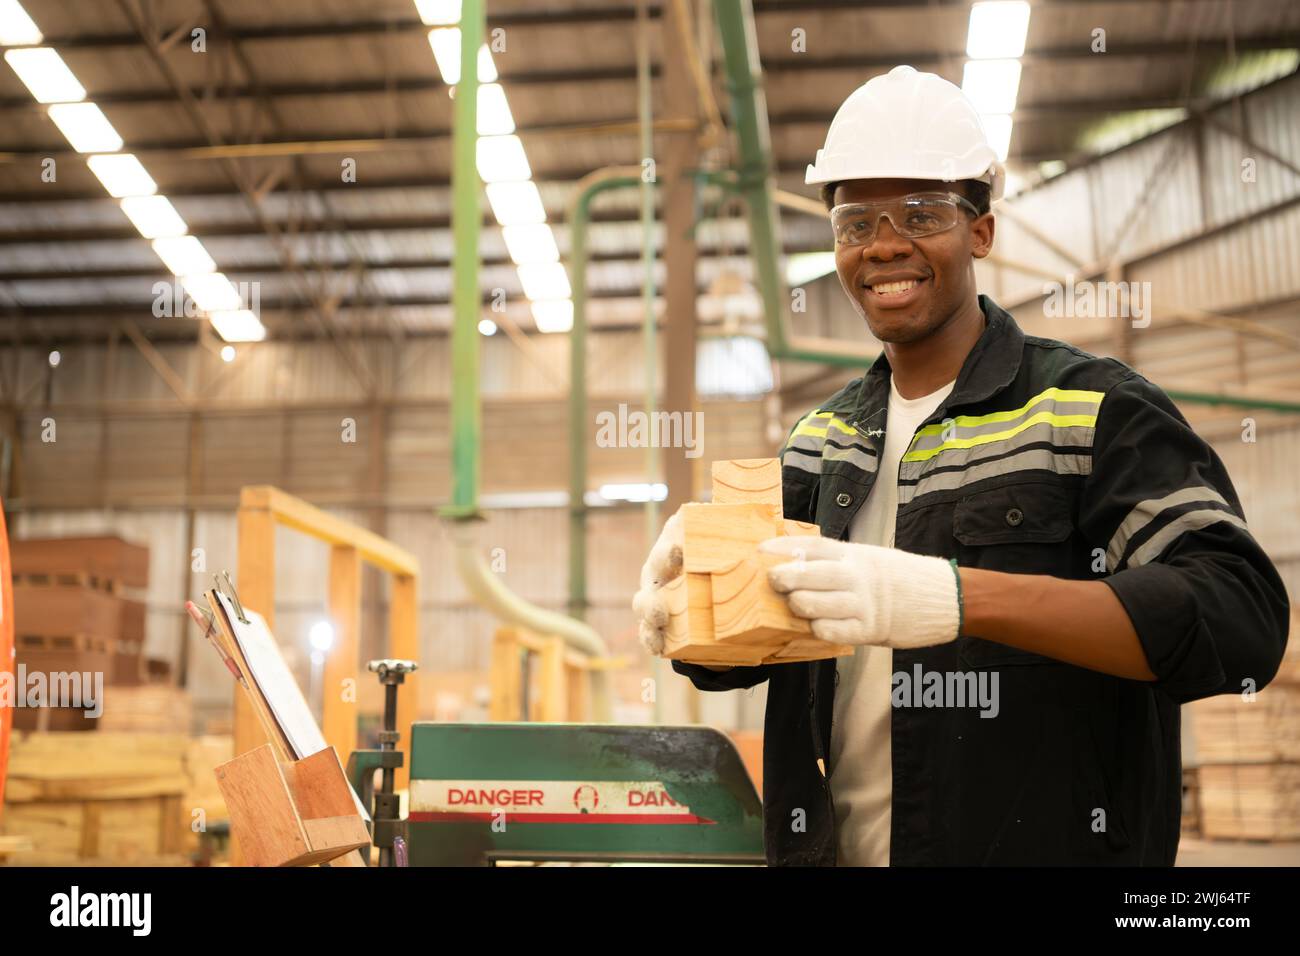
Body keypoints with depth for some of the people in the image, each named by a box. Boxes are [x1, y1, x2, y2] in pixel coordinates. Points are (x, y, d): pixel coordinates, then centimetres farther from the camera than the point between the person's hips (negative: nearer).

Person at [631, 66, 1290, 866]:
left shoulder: (1095, 408, -11)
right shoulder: (821, 440, 6)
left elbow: (1241, 617, -23)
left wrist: (955, 597, -34)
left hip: (1046, 844, -5)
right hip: (831, 846, 6)